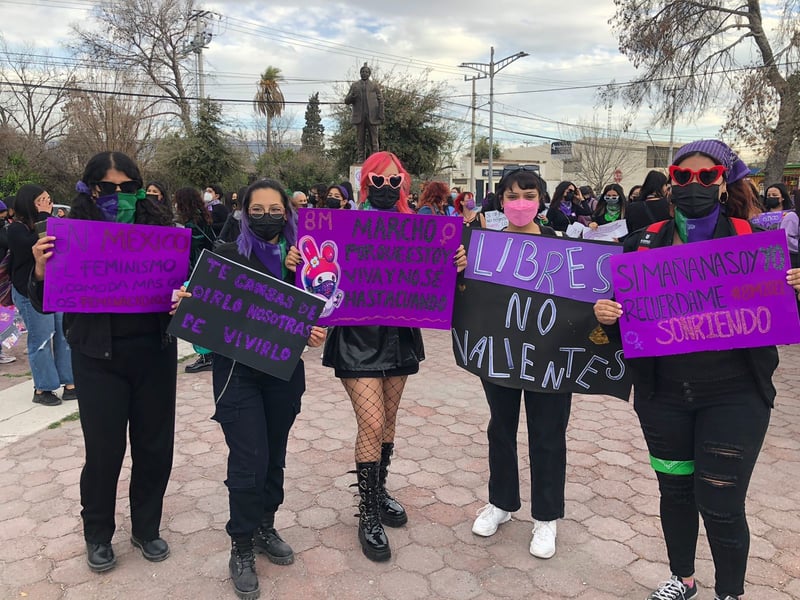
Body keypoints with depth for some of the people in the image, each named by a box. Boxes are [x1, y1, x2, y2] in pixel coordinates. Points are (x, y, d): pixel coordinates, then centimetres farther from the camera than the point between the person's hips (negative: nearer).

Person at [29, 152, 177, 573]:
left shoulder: (158, 225, 0)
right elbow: (44, 303, -1)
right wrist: (41, 271, -22)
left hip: (155, 351, 2)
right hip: (99, 356, -1)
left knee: (155, 443, 11)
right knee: (104, 448, 6)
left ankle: (146, 528, 34)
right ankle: (98, 534, 32)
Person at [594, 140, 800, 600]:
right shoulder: (646, 244, 1)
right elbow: (622, 310, 6)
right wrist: (607, 315, -16)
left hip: (733, 397, -2)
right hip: (664, 394, 3)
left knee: (720, 502, 3)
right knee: (675, 490, 17)